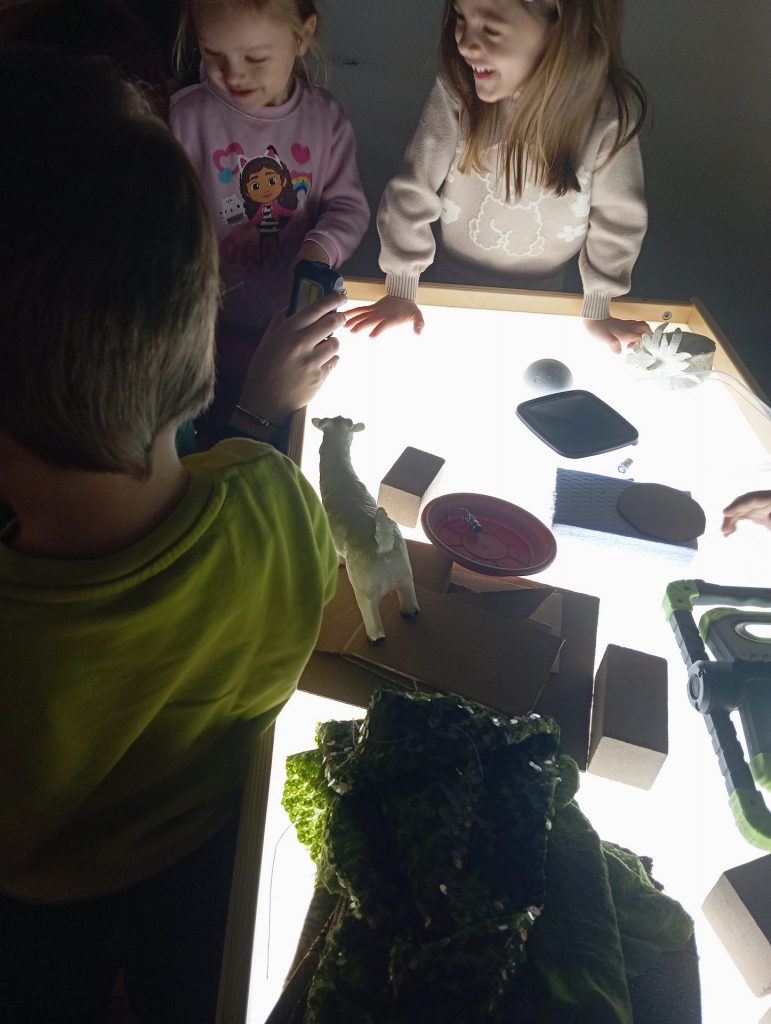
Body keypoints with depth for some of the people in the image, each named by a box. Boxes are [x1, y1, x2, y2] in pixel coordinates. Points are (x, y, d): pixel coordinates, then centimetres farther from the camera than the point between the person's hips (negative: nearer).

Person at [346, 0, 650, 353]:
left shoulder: (610, 111, -28)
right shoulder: (457, 89, -28)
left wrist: (598, 309, -7)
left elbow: (619, 216, -14)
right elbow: (412, 191, -19)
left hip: (540, 290, 0)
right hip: (454, 278, 0)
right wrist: (401, 291, -15)